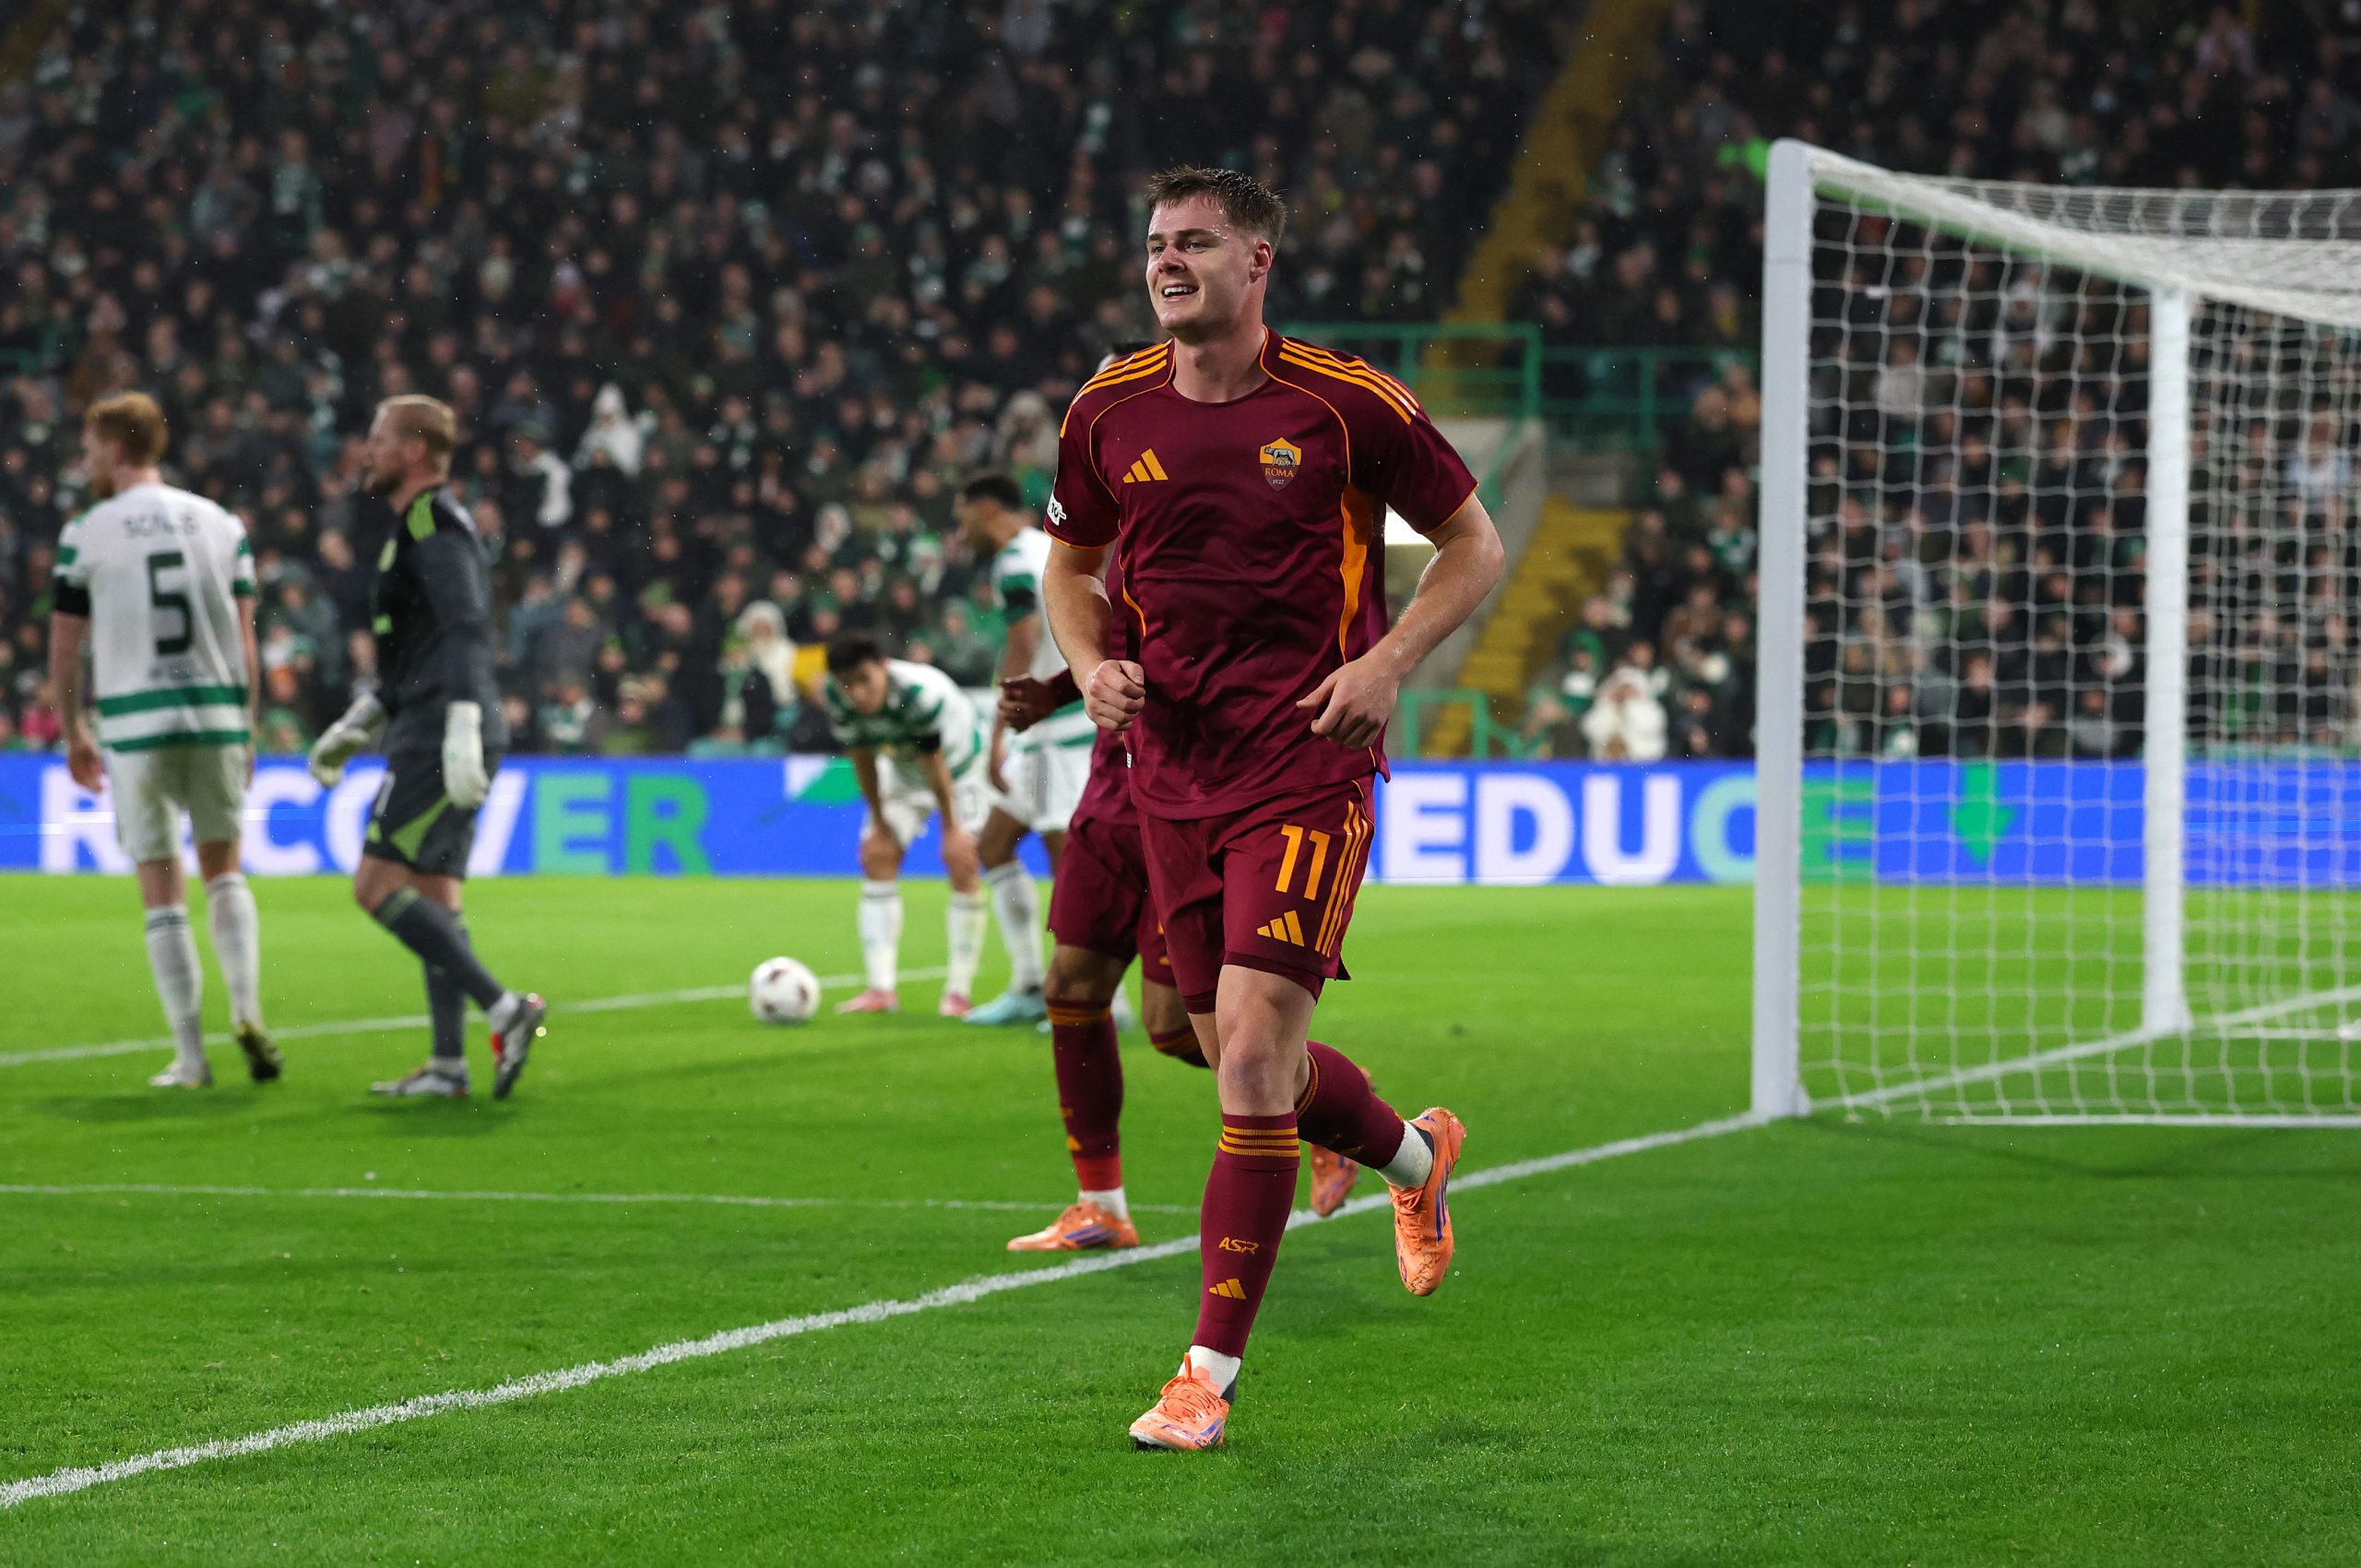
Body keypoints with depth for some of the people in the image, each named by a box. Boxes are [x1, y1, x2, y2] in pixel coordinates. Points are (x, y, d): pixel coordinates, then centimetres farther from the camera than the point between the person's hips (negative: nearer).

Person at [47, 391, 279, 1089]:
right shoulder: (221, 525, 7)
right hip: (216, 713, 3)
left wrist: (74, 734, 16)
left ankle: (190, 1057, 3)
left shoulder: (85, 534, -1)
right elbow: (245, 639, 6)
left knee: (162, 891, 3)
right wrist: (246, 729, 14)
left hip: (134, 722, -2)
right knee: (224, 870, 16)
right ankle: (247, 1012, -5)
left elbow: (64, 648, 3)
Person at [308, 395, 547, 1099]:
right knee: (432, 900, 9)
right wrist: (353, 728, 28)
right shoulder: (417, 526, 22)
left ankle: (504, 1008, -17)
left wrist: (461, 730, -29)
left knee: (378, 886, -13)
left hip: (440, 740, -10)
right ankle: (449, 1063, 7)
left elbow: (467, 629, -21)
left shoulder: (434, 522, -10)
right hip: (428, 738, 10)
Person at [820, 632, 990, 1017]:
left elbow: (935, 766, -29)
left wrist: (951, 829, -18)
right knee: (877, 855, -7)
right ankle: (882, 989, -7)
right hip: (902, 769, 5)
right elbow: (863, 759, -11)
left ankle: (958, 992, -7)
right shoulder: (837, 700, -26)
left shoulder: (922, 693, -40)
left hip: (960, 764, -5)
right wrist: (879, 822, -4)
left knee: (962, 862, -13)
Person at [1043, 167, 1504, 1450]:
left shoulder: (1347, 404, -7)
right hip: (1171, 767, 5)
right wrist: (1092, 663, 0)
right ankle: (1416, 1156, 45)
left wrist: (1388, 660, -11)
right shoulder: (1109, 414, 4)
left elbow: (1474, 545, 4)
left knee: (1254, 1047, -16)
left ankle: (1211, 1369, -11)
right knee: (1242, 1059, 12)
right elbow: (1072, 561, 20)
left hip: (1306, 763, -5)